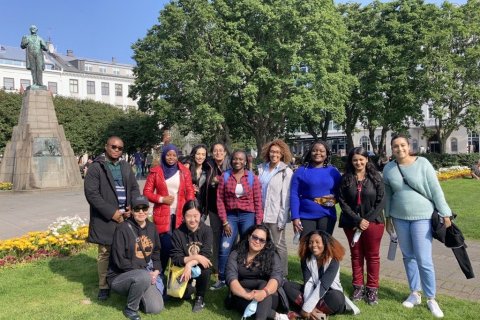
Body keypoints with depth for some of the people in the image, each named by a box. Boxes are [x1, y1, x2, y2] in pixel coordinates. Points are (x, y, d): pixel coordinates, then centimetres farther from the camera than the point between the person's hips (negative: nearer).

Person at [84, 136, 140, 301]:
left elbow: (134, 188, 14)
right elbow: (91, 193, -12)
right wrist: (111, 212, -15)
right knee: (105, 253, 5)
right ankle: (104, 286, 18)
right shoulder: (96, 167, -5)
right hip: (106, 218, -4)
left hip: (126, 216, 5)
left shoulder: (126, 167, 13)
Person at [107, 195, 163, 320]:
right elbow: (120, 261, -18)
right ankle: (130, 308, -8)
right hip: (119, 276, -5)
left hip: (144, 276, 6)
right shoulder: (123, 229, -16)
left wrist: (156, 270, -4)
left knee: (156, 308, -9)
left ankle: (133, 293, 20)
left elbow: (156, 251, 15)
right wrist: (145, 272, -19)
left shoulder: (151, 227, 4)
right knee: (143, 277, -36)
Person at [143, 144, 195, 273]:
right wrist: (161, 199, -11)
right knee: (166, 246, -6)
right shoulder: (156, 171, 3)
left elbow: (190, 192, 6)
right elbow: (147, 192, 3)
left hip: (180, 215, 2)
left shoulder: (184, 171, 7)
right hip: (162, 215, -2)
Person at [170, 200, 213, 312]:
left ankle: (200, 297, -6)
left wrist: (190, 264, -33)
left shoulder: (207, 230, -11)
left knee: (205, 267, -33)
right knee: (182, 292, -27)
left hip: (200, 268, 0)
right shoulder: (177, 233, -10)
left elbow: (206, 255, -19)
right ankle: (192, 287, 13)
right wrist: (195, 257, -26)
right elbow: (175, 258, -14)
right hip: (183, 268, 0)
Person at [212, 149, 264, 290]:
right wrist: (224, 222, -5)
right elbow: (220, 200, 0)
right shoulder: (225, 176, 1)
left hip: (248, 216, 0)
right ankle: (222, 279, 17)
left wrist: (258, 223, -4)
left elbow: (258, 202, 1)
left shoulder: (252, 177, 1)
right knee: (224, 249, -1)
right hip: (230, 216, 1)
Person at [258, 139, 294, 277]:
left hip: (276, 215, -5)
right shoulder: (261, 168, 8)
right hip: (261, 213, 5)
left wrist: (282, 217, -15)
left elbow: (286, 196, -10)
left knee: (279, 245, 4)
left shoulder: (286, 172, -7)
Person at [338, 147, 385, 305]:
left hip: (373, 222, -1)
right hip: (352, 223, 1)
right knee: (356, 255, 11)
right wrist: (358, 220, -13)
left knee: (372, 255, 7)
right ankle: (358, 286, 23)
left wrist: (367, 220, -12)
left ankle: (372, 288, 19)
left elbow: (381, 201, -4)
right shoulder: (345, 178, 0)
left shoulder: (376, 177, -1)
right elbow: (342, 201, -5)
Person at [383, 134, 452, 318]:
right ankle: (415, 293, 27)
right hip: (400, 218, 3)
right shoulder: (388, 169, -1)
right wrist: (388, 217, 11)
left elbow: (436, 190, -7)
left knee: (424, 260, -4)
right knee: (408, 257, 12)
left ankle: (431, 299, 14)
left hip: (422, 217, -3)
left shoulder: (422, 163, -9)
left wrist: (445, 214, -8)